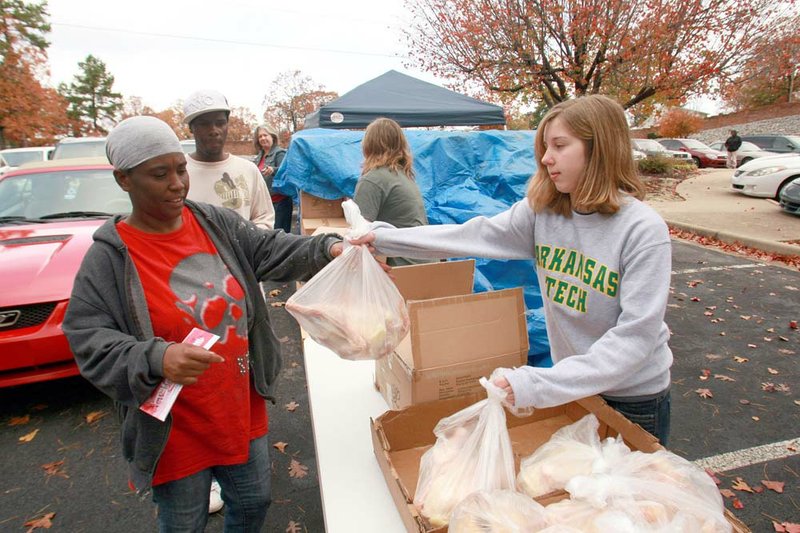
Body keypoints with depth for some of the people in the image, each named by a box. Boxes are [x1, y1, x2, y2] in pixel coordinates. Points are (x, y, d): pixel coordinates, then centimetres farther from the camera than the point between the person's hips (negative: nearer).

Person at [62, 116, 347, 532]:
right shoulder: (107, 258, -14)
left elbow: (274, 250, -6)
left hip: (244, 409, 4)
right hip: (175, 433, -3)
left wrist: (327, 248, -24)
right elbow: (88, 340, -16)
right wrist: (156, 359, -33)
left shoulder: (218, 224, -3)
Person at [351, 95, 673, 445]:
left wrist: (540, 384, -35)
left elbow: (636, 336, -28)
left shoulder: (644, 230, -24)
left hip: (634, 399, -4)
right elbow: (473, 235, -13)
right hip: (573, 387, 4)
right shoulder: (541, 212, -10)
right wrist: (383, 237, -17)